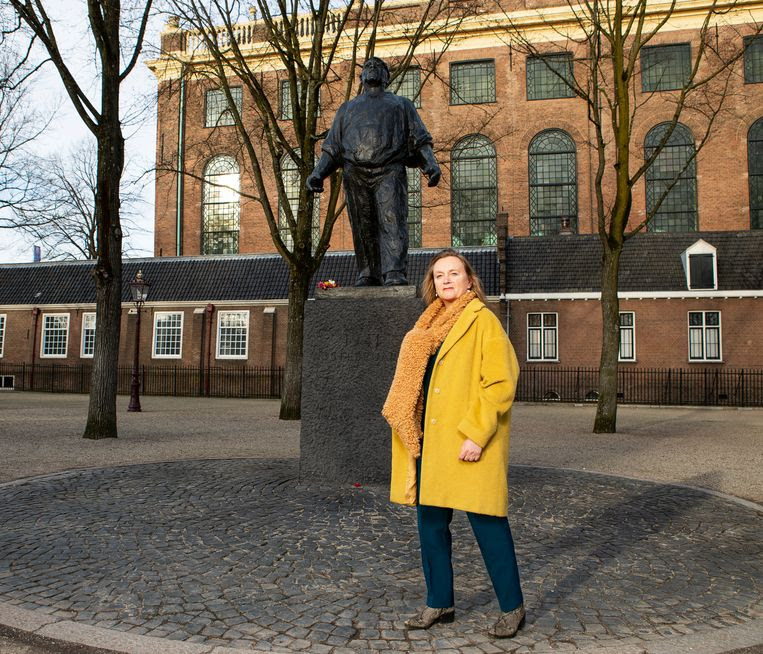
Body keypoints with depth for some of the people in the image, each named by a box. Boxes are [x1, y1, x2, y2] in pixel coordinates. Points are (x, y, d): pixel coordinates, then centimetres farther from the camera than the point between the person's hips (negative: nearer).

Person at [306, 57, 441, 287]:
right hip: (355, 172, 3)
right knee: (362, 229, -2)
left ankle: (395, 274, -26)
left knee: (392, 221, -17)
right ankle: (368, 275, 3)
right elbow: (332, 148, 21)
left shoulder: (401, 104, 26)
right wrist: (318, 173, 4)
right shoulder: (347, 108, 31)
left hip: (389, 171, -2)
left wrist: (431, 163, -7)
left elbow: (420, 139, 12)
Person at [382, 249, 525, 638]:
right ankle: (439, 603, 27)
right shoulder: (430, 326, 15)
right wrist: (409, 426, 11)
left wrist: (476, 434, -20)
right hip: (430, 441, 8)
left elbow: (500, 381, -14)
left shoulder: (483, 321, -7)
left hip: (469, 444, -7)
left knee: (487, 524, -1)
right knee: (430, 521, 12)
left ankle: (512, 607, 17)